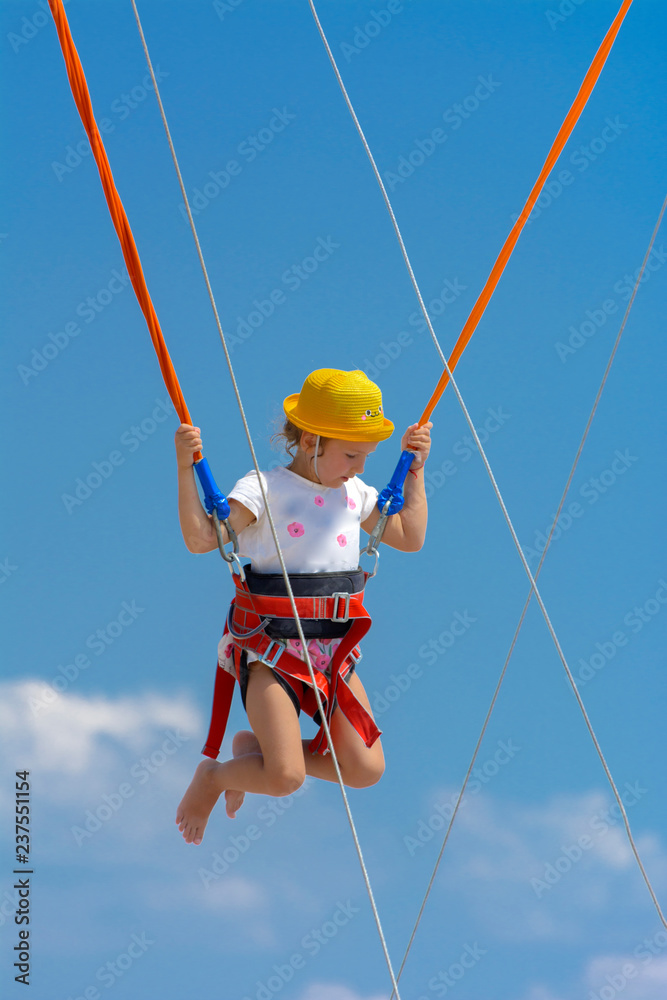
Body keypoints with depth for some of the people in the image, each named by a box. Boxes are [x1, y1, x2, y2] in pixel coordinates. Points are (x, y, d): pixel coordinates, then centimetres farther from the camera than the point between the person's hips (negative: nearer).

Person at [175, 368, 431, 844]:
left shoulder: (356, 494, 10)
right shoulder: (264, 489, -9)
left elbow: (411, 538, 18)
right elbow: (201, 538, -18)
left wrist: (416, 469, 14)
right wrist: (185, 467, -26)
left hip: (333, 650, 6)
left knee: (367, 770, -3)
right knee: (286, 779, -19)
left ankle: (255, 747, 20)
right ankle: (213, 774, 16)